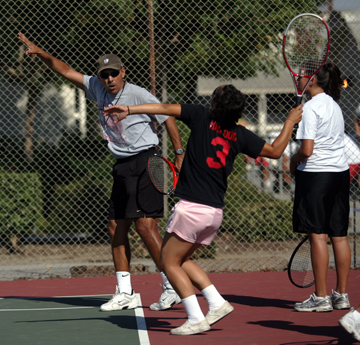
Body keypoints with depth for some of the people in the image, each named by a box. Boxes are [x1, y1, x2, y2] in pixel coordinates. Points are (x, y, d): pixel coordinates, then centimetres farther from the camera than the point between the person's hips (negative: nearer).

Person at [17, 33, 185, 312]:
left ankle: (173, 287, -13)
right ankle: (125, 293, 11)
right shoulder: (98, 89, 8)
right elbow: (66, 71, 16)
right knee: (116, 228, 6)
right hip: (122, 166, 8)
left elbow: (167, 118, -6)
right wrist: (40, 53, 7)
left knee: (144, 224, -16)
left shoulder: (138, 94, -10)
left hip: (144, 162, -8)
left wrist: (180, 154, -11)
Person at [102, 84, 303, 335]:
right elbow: (275, 151, 13)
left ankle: (196, 319, -4)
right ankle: (217, 303, 13)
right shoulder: (241, 135, 4)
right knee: (180, 260, 22)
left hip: (191, 208, -6)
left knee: (169, 263, 4)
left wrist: (128, 110, -14)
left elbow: (164, 108, -13)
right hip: (215, 212, 6)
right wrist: (291, 121, 25)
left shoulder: (202, 117, -7)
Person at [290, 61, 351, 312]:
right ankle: (342, 295, 11)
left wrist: (293, 161, 1)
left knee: (318, 235, -5)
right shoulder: (334, 105, 13)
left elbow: (307, 150, -19)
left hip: (317, 174, -8)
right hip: (340, 172, 8)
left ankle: (321, 297, -4)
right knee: (339, 235, 8)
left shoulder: (311, 108, -13)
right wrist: (300, 162, 16)